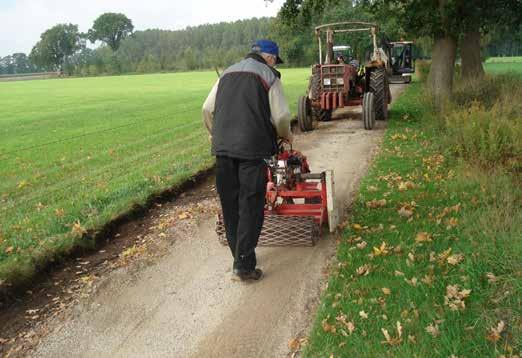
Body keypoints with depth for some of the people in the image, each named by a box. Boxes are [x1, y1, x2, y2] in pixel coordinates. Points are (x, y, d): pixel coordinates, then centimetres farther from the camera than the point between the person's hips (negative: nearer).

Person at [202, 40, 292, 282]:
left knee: (230, 206, 13)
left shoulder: (227, 74, 19)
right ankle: (244, 266, 1)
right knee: (250, 208, 0)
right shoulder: (268, 75, 3)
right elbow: (281, 115, -4)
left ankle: (240, 256, 25)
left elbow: (207, 109, 15)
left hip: (223, 149, 5)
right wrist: (286, 135, 16)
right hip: (252, 148, -5)